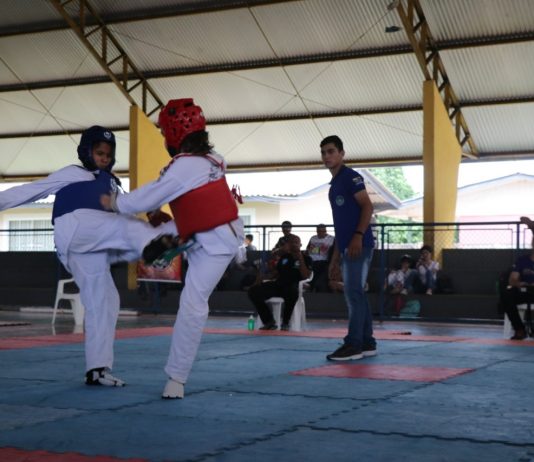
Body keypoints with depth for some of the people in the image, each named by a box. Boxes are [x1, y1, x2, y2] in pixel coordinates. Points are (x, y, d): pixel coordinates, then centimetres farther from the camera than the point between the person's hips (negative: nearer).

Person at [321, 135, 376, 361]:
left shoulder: (351, 177, -7)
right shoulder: (334, 183, 20)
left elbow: (368, 207, -15)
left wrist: (358, 236, -24)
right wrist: (337, 249, 22)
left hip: (359, 245, -10)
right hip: (347, 247, 10)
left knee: (353, 293, -11)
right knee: (356, 294, 10)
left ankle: (354, 344, -11)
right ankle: (367, 343, 14)